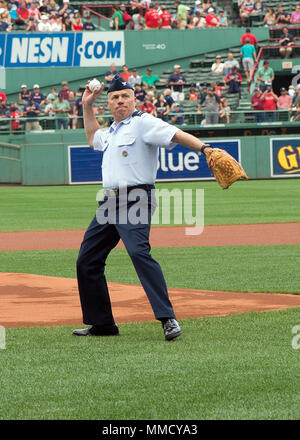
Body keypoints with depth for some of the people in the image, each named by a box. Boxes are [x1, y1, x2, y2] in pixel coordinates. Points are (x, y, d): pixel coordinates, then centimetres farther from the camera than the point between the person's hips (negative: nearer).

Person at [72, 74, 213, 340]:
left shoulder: (143, 123, -5)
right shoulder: (112, 132, 21)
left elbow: (175, 134, -20)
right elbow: (93, 138, 45)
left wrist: (204, 148, -35)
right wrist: (87, 107, 37)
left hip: (135, 200, -9)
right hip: (109, 202, 9)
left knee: (139, 252, -28)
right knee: (87, 260, 10)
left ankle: (168, 318, -31)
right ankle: (102, 323, 20)